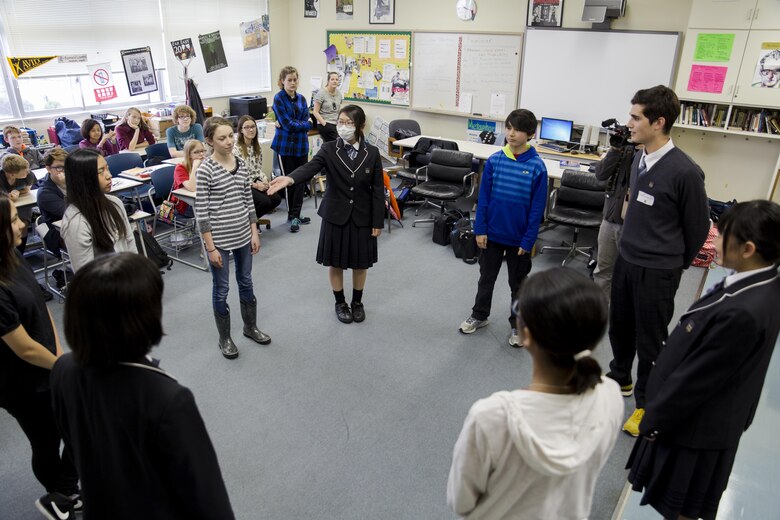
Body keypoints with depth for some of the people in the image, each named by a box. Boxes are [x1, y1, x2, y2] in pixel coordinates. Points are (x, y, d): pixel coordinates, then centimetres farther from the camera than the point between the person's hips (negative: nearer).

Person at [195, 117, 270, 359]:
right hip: (219, 239, -5)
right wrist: (210, 247, -14)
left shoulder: (241, 164, 2)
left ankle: (250, 327, 37)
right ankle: (225, 338, 25)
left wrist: (254, 232, 6)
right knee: (221, 289, 8)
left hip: (243, 235, 5)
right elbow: (201, 211, -13)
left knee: (246, 282, 18)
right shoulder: (205, 170, -14)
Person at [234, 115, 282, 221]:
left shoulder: (256, 146, 8)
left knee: (276, 199, -12)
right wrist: (255, 185, -17)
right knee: (265, 202, -25)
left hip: (257, 182, 7)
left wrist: (264, 180, -6)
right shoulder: (236, 148, -16)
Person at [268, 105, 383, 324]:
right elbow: (311, 166, -26)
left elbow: (378, 190, -3)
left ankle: (357, 302, 34)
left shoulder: (372, 153, -5)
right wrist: (290, 179, -47)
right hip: (336, 215, 0)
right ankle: (340, 303, 32)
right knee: (335, 262, 11)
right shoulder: (329, 149, -8)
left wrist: (378, 221, -4)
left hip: (362, 216, 1)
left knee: (360, 262, 13)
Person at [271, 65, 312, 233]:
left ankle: (295, 216, 13)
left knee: (301, 180, 4)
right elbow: (287, 123, -15)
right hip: (285, 145, -4)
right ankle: (293, 216, 15)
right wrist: (306, 124, -6)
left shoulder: (301, 98, 9)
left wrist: (290, 125, -13)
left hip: (301, 145, 5)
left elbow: (306, 121, 0)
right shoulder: (279, 98, -7)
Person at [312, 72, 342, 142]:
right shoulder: (321, 93, -5)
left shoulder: (339, 93, 13)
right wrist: (324, 123, -16)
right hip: (325, 124, -6)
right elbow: (315, 112, -7)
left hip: (336, 124, 6)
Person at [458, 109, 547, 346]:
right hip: (492, 232, 2)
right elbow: (483, 197, -1)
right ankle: (479, 315, 38)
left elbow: (537, 208, -9)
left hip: (519, 237, -2)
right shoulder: (494, 160, -6)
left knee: (518, 284, 14)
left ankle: (517, 325, 31)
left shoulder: (537, 167, -13)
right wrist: (480, 229, -4)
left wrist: (528, 240, -10)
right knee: (486, 277, 18)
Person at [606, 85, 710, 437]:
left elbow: (698, 226, -8)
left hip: (657, 271, -7)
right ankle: (620, 378, 44)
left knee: (650, 341, 8)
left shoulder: (685, 172, -20)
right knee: (619, 326, 21)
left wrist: (676, 264, 5)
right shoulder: (639, 160, 2)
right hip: (626, 259, 7)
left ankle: (646, 404, 28)